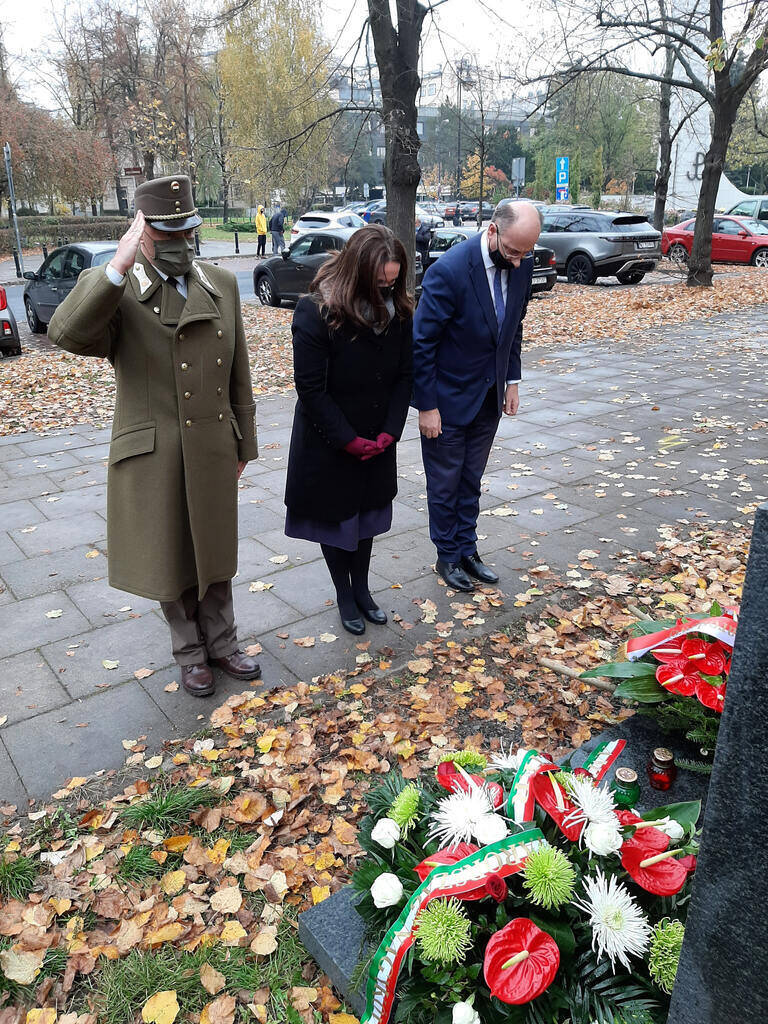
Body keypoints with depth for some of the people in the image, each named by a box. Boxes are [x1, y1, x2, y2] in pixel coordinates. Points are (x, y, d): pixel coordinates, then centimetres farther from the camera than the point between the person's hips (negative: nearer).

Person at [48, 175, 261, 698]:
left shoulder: (222, 284, 4)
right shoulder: (110, 287, -7)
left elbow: (239, 374, 7)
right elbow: (68, 335, -30)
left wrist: (244, 444, 9)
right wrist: (120, 266, -31)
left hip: (213, 452, 3)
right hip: (151, 458, -3)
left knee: (215, 552, 18)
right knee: (169, 560, 13)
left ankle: (222, 643, 39)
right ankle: (191, 652, 35)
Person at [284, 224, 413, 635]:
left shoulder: (398, 311, -6)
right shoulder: (316, 312, -21)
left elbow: (404, 375, -1)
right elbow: (311, 388, -20)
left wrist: (389, 432, -11)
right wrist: (349, 440, -18)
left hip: (377, 441, 5)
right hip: (328, 443, -4)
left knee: (367, 515, 17)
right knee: (334, 517, 10)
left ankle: (362, 590, 35)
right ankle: (345, 597, 29)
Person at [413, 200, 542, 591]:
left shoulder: (522, 264, -6)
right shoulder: (449, 270, -25)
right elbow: (422, 343, -19)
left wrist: (512, 380, 6)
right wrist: (427, 406, -16)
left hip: (489, 396, 6)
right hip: (448, 397, -5)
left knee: (470, 481, 18)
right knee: (445, 485, 11)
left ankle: (467, 550, 33)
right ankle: (448, 556, 29)